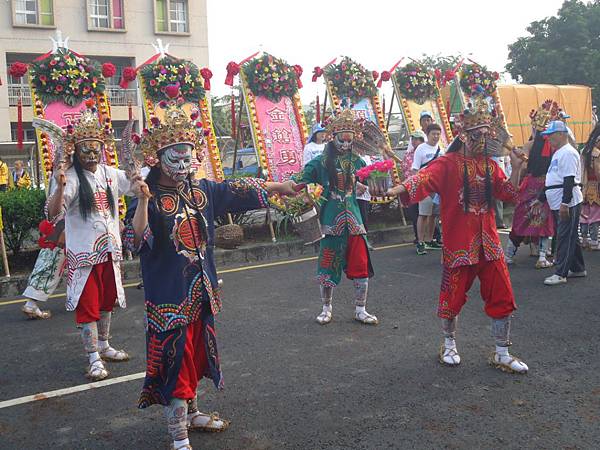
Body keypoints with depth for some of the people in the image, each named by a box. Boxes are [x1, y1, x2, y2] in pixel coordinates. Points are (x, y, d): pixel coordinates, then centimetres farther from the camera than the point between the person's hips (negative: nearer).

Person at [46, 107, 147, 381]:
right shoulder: (71, 178, -15)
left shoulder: (110, 173, 4)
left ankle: (103, 346, 35)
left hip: (109, 249, 7)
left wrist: (140, 182, -7)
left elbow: (134, 187, 17)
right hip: (84, 252, -6)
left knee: (106, 301, 18)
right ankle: (94, 359, 9)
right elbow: (53, 214, -25)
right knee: (87, 305, 0)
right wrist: (60, 187, -43)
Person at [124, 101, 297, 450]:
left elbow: (237, 191, 13)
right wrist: (143, 200, -37)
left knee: (195, 355, 22)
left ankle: (192, 414, 43)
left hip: (201, 291, 7)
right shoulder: (149, 198, -14)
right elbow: (135, 241, -27)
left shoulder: (202, 190, 5)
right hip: (169, 296, -7)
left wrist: (279, 187, 10)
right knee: (175, 361, 1)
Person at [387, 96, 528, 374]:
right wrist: (400, 188, -46)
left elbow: (508, 195, 8)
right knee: (453, 296, 6)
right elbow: (425, 177, -27)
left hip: (488, 242, 5)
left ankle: (502, 355, 21)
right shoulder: (448, 163, -9)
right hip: (458, 242, -5)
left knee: (502, 297, 6)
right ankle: (449, 345, 31)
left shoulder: (489, 165, 10)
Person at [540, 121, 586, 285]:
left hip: (567, 203, -10)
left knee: (565, 238, -8)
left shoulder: (567, 153, -14)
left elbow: (569, 179, -21)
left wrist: (565, 203, -25)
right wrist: (542, 196, 25)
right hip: (558, 203, 10)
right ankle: (578, 269, 25)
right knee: (571, 237, 16)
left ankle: (560, 274, -6)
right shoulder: (558, 152, 19)